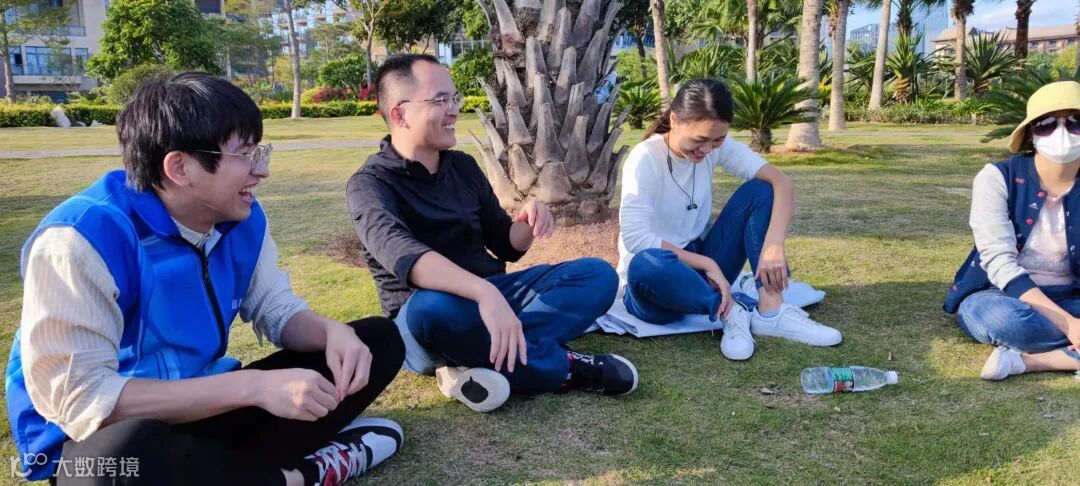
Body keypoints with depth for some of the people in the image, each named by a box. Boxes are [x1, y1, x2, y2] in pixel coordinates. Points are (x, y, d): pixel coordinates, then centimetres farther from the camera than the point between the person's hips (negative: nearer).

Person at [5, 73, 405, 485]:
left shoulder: (242, 217, -5)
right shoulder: (79, 240, -25)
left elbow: (276, 308, 6)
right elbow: (80, 399, -30)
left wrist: (332, 332, -18)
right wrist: (253, 386, -34)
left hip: (205, 408, 6)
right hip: (100, 439, -6)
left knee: (380, 339, 2)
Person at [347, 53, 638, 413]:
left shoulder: (463, 166, 9)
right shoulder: (371, 184, -11)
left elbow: (506, 246, 14)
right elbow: (401, 254, -33)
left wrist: (528, 223, -11)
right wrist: (484, 292, -49)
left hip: (490, 296, 6)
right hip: (423, 318, -6)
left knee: (597, 274, -10)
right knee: (433, 306, -41)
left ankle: (484, 360, -29)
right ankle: (566, 366, -21)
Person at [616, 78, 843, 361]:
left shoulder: (717, 145, -5)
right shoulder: (645, 159, -19)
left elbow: (781, 182, -14)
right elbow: (635, 237, -28)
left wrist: (774, 245, -30)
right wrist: (709, 264, -26)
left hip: (703, 266, 5)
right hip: (657, 282, -5)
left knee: (759, 190, -12)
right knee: (646, 265, -42)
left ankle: (771, 310, -23)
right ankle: (729, 311, -20)